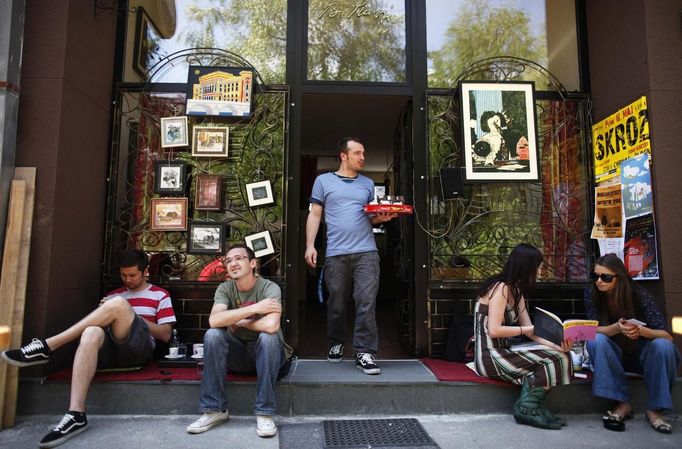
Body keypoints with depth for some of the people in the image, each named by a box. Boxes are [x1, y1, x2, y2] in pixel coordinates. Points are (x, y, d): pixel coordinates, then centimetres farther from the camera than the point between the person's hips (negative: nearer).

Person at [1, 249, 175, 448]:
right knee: (92, 333, -35)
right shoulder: (113, 295, 26)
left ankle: (46, 347, -24)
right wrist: (103, 313, -1)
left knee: (119, 304, -29)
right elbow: (103, 324, 20)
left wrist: (135, 318, -4)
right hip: (110, 350, 4)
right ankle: (76, 415, -43)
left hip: (139, 349, -4)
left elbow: (166, 335, 7)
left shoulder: (160, 295, 14)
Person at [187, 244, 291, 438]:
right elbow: (214, 320, -26)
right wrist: (254, 308, -30)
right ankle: (215, 410, -12)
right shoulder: (225, 288, -7)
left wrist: (238, 321, -20)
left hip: (267, 354, -3)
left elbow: (271, 325, -37)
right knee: (212, 335, -23)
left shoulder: (270, 288, -19)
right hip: (238, 354, 3)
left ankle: (264, 413, -21)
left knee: (268, 336, -34)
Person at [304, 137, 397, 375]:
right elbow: (315, 215, 5)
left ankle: (364, 353, 2)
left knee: (367, 303, -6)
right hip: (336, 254, -1)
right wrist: (310, 245, -4)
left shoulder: (368, 183, 16)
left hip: (366, 251, 2)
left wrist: (382, 217, -3)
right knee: (336, 304, 9)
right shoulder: (323, 181, 8)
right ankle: (336, 344, 30)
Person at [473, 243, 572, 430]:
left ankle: (531, 408, -2)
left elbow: (530, 331, 7)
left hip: (501, 353, 9)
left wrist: (557, 346, -8)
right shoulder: (501, 287, -16)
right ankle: (528, 408, 2)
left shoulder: (516, 291, 14)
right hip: (489, 356, -9)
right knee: (551, 361, -14)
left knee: (558, 357, -4)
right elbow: (494, 330, -23)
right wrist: (527, 329, -13)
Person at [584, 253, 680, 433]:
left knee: (662, 346, -32)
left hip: (643, 354, -1)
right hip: (614, 355, 1)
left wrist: (640, 330, -42)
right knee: (595, 340, -30)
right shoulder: (592, 294, -13)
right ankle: (622, 403, -20)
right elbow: (593, 330, -16)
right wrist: (617, 328, -37)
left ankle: (654, 409, -16)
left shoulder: (639, 295, -19)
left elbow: (667, 335, -20)